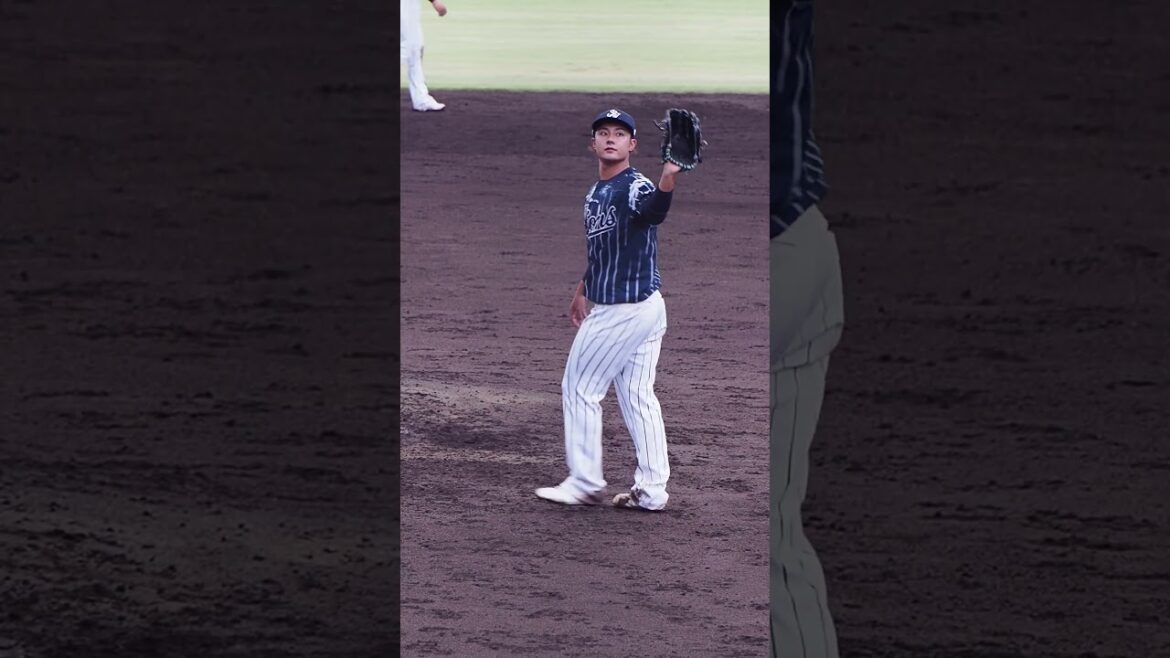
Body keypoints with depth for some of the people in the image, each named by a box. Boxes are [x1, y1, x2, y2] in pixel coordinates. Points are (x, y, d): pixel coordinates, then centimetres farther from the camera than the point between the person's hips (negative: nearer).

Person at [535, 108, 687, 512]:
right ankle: (650, 490, 12)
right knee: (637, 399, 10)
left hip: (621, 312, -9)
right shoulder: (596, 192, 11)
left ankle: (585, 484, 10)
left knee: (579, 389, 3)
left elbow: (653, 210, -43)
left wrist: (668, 179, -63)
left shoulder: (634, 188, -18)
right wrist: (583, 290, 34)